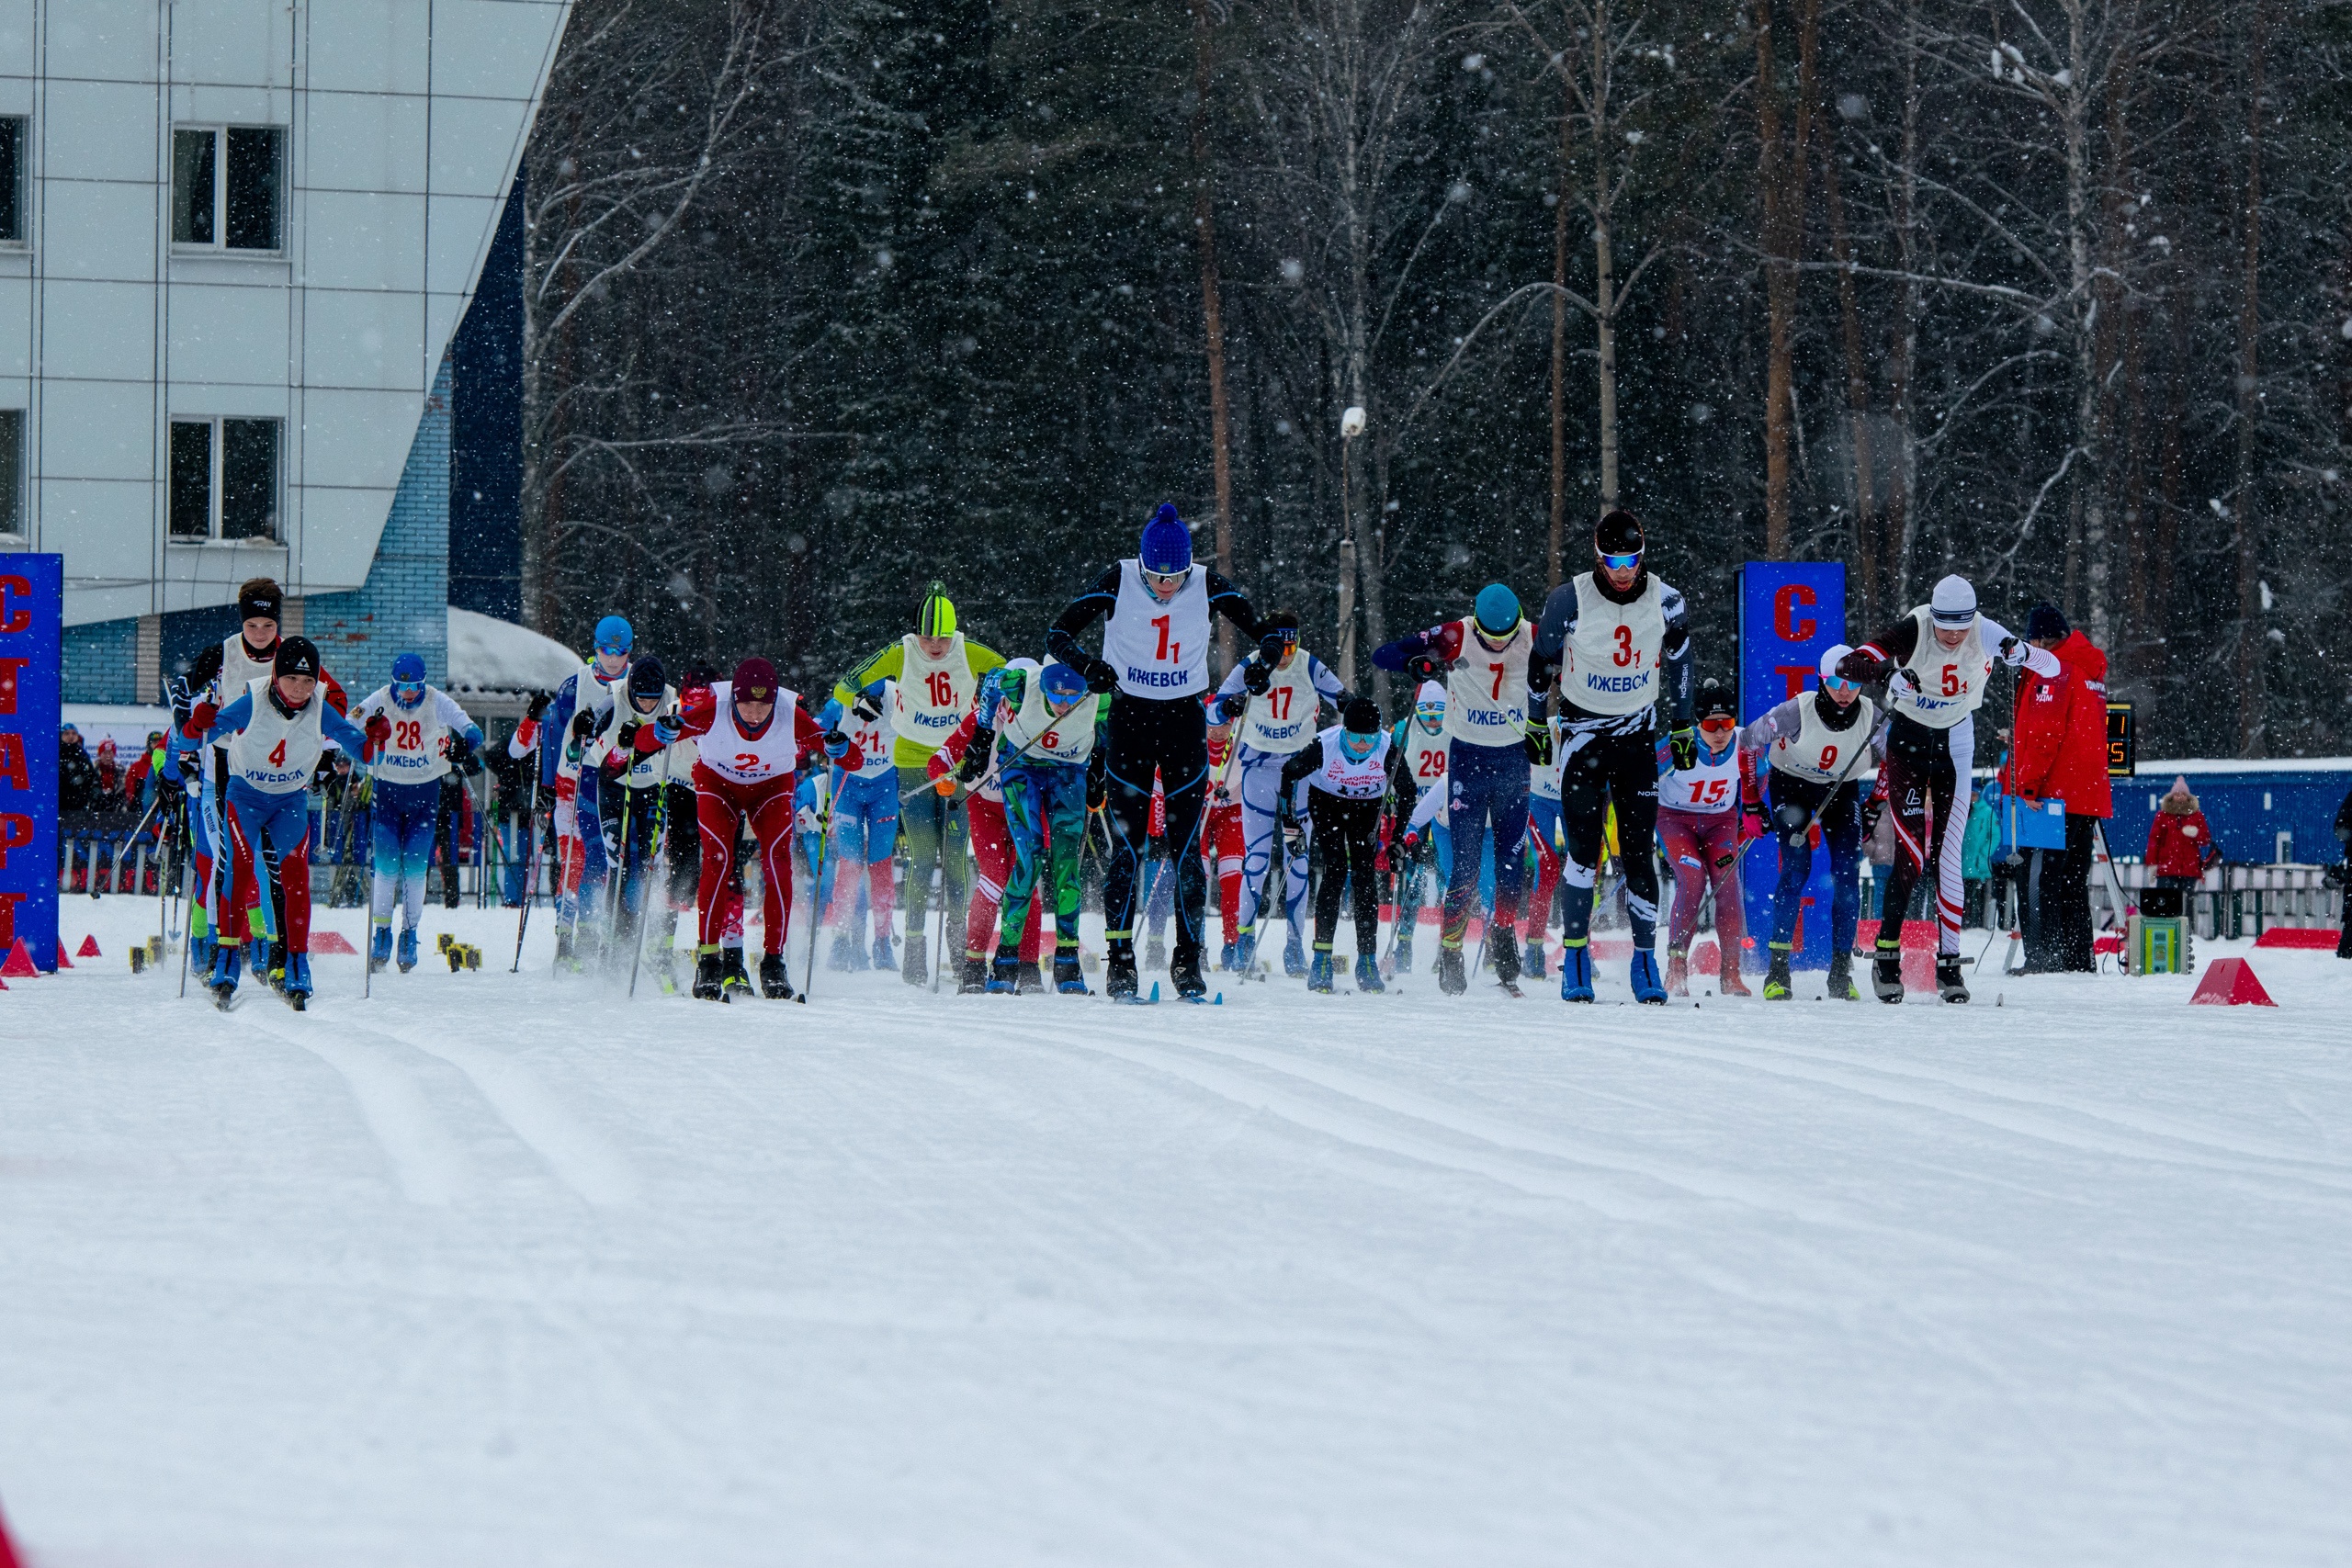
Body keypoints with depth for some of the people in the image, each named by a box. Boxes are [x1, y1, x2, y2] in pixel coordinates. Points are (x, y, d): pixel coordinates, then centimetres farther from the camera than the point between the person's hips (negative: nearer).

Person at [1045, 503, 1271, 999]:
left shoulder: (1208, 585, -7)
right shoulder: (1119, 581, -11)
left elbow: (1268, 633, -1)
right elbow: (1058, 633, -9)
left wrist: (1265, 663, -23)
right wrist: (1087, 666, -29)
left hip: (1186, 721, 1)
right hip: (1130, 717, -1)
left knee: (1186, 846, -2)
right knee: (1126, 843, -6)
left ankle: (1188, 958, 5)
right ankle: (1119, 957, -1)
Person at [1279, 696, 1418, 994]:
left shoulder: (1388, 749, -28)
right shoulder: (1325, 745, -31)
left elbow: (1406, 790, -10)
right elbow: (1290, 772, -12)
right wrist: (1290, 820, -10)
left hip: (1367, 809, 1)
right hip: (1327, 802, -1)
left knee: (1365, 877, -10)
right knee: (1335, 871, -16)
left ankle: (1367, 959, -4)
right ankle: (1321, 957, -15)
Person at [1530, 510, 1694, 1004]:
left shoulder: (1666, 602, -6)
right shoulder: (1570, 600, -13)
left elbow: (1677, 665, 11)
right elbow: (1543, 661, 2)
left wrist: (1682, 729, 16)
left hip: (1637, 736, 2)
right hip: (1581, 732, -2)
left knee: (1639, 852, -1)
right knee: (1584, 846, -12)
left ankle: (1645, 958, 6)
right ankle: (1575, 953, -5)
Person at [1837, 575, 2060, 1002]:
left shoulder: (1985, 634, -16)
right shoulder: (1913, 630, -23)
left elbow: (2052, 668, -14)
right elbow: (1847, 666, -29)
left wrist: (2022, 653, -36)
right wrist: (1887, 672, -50)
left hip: (1954, 746, 2)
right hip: (1907, 741, -2)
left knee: (1948, 855, -2)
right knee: (1911, 856, -12)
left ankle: (1948, 964, 4)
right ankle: (1886, 953, 2)